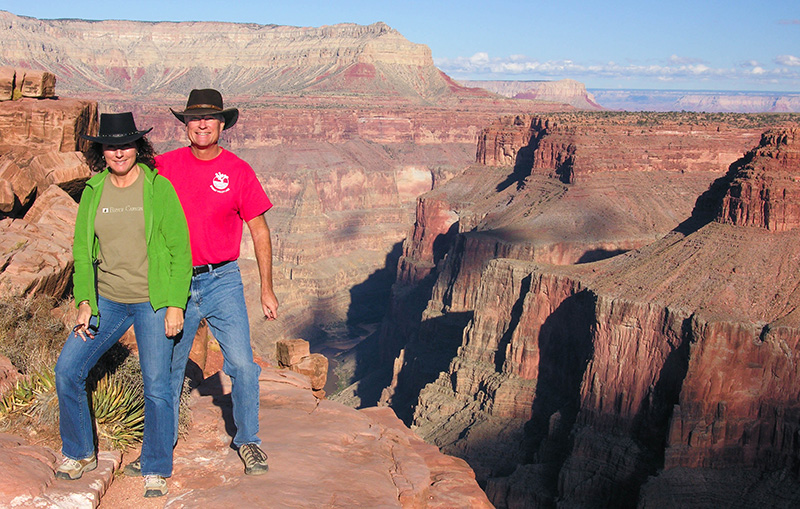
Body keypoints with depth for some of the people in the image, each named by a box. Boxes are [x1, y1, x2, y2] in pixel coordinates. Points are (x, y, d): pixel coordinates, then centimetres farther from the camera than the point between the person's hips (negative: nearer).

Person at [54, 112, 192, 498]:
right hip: (107, 299, 4)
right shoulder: (93, 191, 4)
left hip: (153, 301, -4)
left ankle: (156, 470, 10)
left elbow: (180, 249, -6)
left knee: (156, 385, -9)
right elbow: (83, 251, 10)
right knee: (67, 371, 1)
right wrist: (85, 301, -1)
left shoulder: (159, 188, -7)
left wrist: (175, 304, -11)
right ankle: (79, 454, 23)